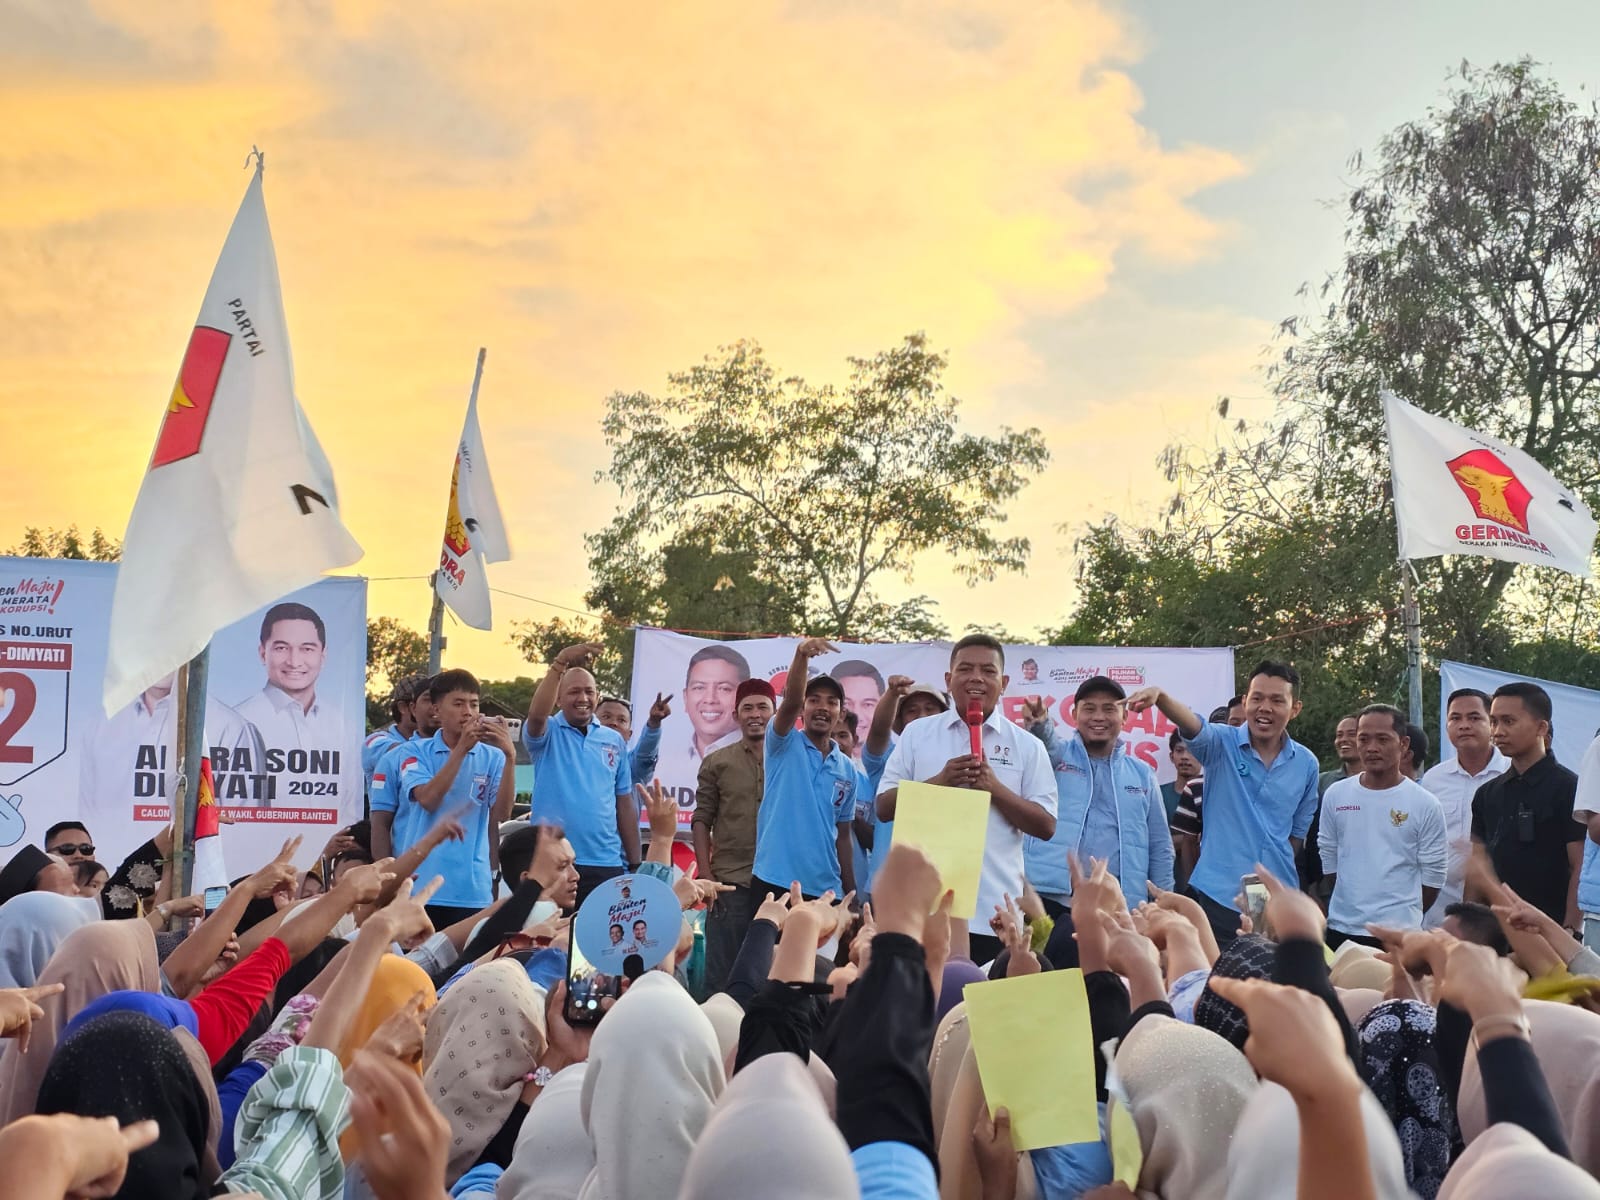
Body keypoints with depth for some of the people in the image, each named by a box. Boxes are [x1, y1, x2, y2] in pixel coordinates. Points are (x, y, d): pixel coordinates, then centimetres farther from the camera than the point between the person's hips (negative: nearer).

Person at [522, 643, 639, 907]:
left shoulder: (615, 741, 12)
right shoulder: (548, 733, 3)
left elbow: (625, 804, 14)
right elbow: (536, 714, -22)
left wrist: (635, 863, 11)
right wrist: (561, 663, -29)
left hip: (606, 865, 3)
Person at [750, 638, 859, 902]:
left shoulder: (847, 769, 13)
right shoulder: (784, 745, 1)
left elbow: (843, 835, 17)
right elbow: (790, 701, -19)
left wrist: (851, 893, 13)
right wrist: (802, 654, -36)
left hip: (826, 889, 4)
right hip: (774, 882, -4)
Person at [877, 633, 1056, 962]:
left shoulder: (1027, 746, 7)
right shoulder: (917, 734, 9)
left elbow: (1046, 827, 3)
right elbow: (884, 808, 5)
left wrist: (994, 787, -10)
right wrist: (939, 782, -9)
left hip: (995, 913, 0)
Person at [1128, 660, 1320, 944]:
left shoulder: (1307, 763, 5)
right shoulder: (1222, 744, -5)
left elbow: (1298, 831, 15)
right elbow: (1191, 726, -27)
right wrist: (1160, 696, -46)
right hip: (1216, 897, -3)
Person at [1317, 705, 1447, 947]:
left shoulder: (1426, 805, -4)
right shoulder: (1335, 795, 5)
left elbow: (1432, 877, 1)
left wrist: (1406, 916, 6)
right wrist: (1350, 903, 13)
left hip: (1399, 934, -3)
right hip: (1341, 929, 3)